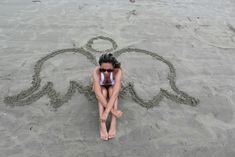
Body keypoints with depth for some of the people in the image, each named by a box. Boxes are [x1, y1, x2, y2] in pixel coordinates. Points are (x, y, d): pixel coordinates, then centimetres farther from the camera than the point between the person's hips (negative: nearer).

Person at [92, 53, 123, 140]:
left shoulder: (117, 71, -37)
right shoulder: (96, 71, -37)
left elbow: (115, 93, -45)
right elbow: (98, 94, -43)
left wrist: (106, 112, -51)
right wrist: (113, 110, -47)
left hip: (112, 87, 0)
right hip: (100, 88, 0)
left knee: (111, 90, -34)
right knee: (104, 91, -34)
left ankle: (113, 124, -31)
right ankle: (102, 125, -33)